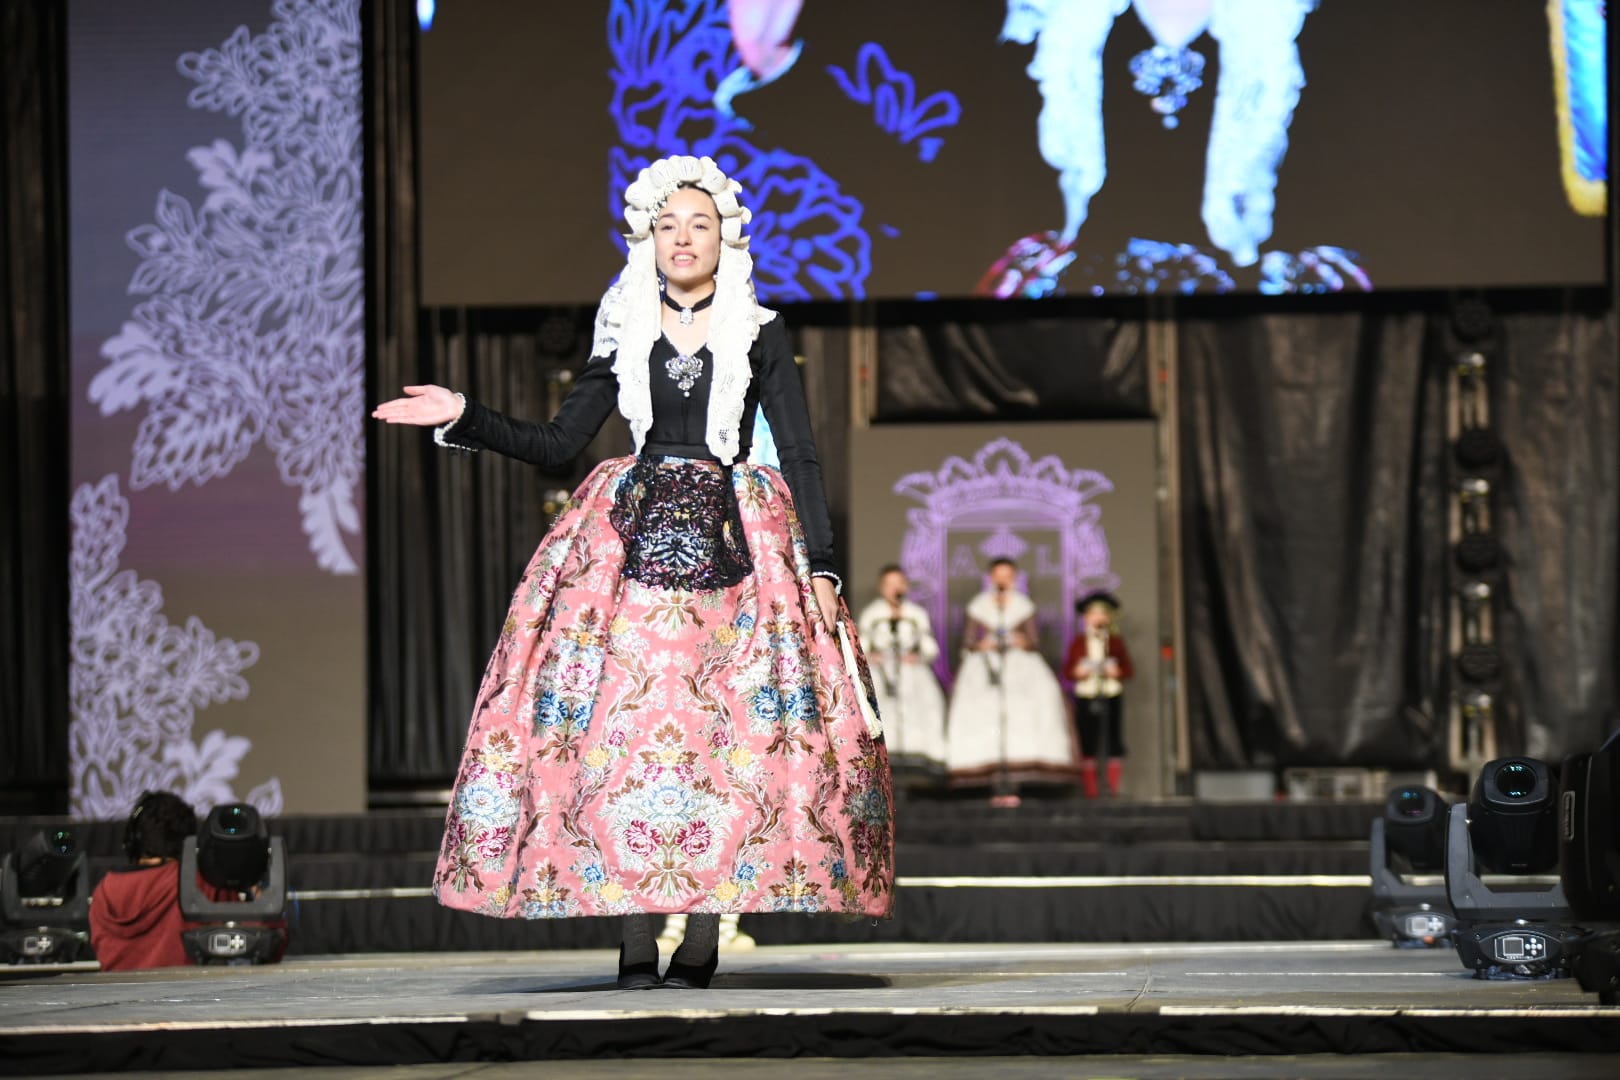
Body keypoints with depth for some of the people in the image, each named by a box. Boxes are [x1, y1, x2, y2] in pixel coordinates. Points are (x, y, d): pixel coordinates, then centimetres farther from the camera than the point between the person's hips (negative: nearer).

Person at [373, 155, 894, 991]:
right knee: (620, 723, -10)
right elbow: (556, 444, 12)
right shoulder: (624, 338, 13)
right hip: (632, 537, 1)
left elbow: (801, 459, 4)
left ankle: (702, 939, -6)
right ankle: (636, 943, -8)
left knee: (727, 729, -9)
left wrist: (821, 567, -6)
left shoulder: (760, 338, 8)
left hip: (733, 541, -1)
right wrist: (464, 418, 1)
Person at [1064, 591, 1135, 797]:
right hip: (1085, 697, 0)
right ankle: (1090, 788, 0)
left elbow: (1129, 669, 7)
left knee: (1114, 740, -4)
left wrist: (1117, 672, -13)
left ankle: (1114, 786, 1)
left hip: (1112, 696, 0)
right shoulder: (1079, 642, 7)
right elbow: (1067, 669, 8)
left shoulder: (1115, 641, 7)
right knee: (1087, 741, -3)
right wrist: (1077, 672, -13)